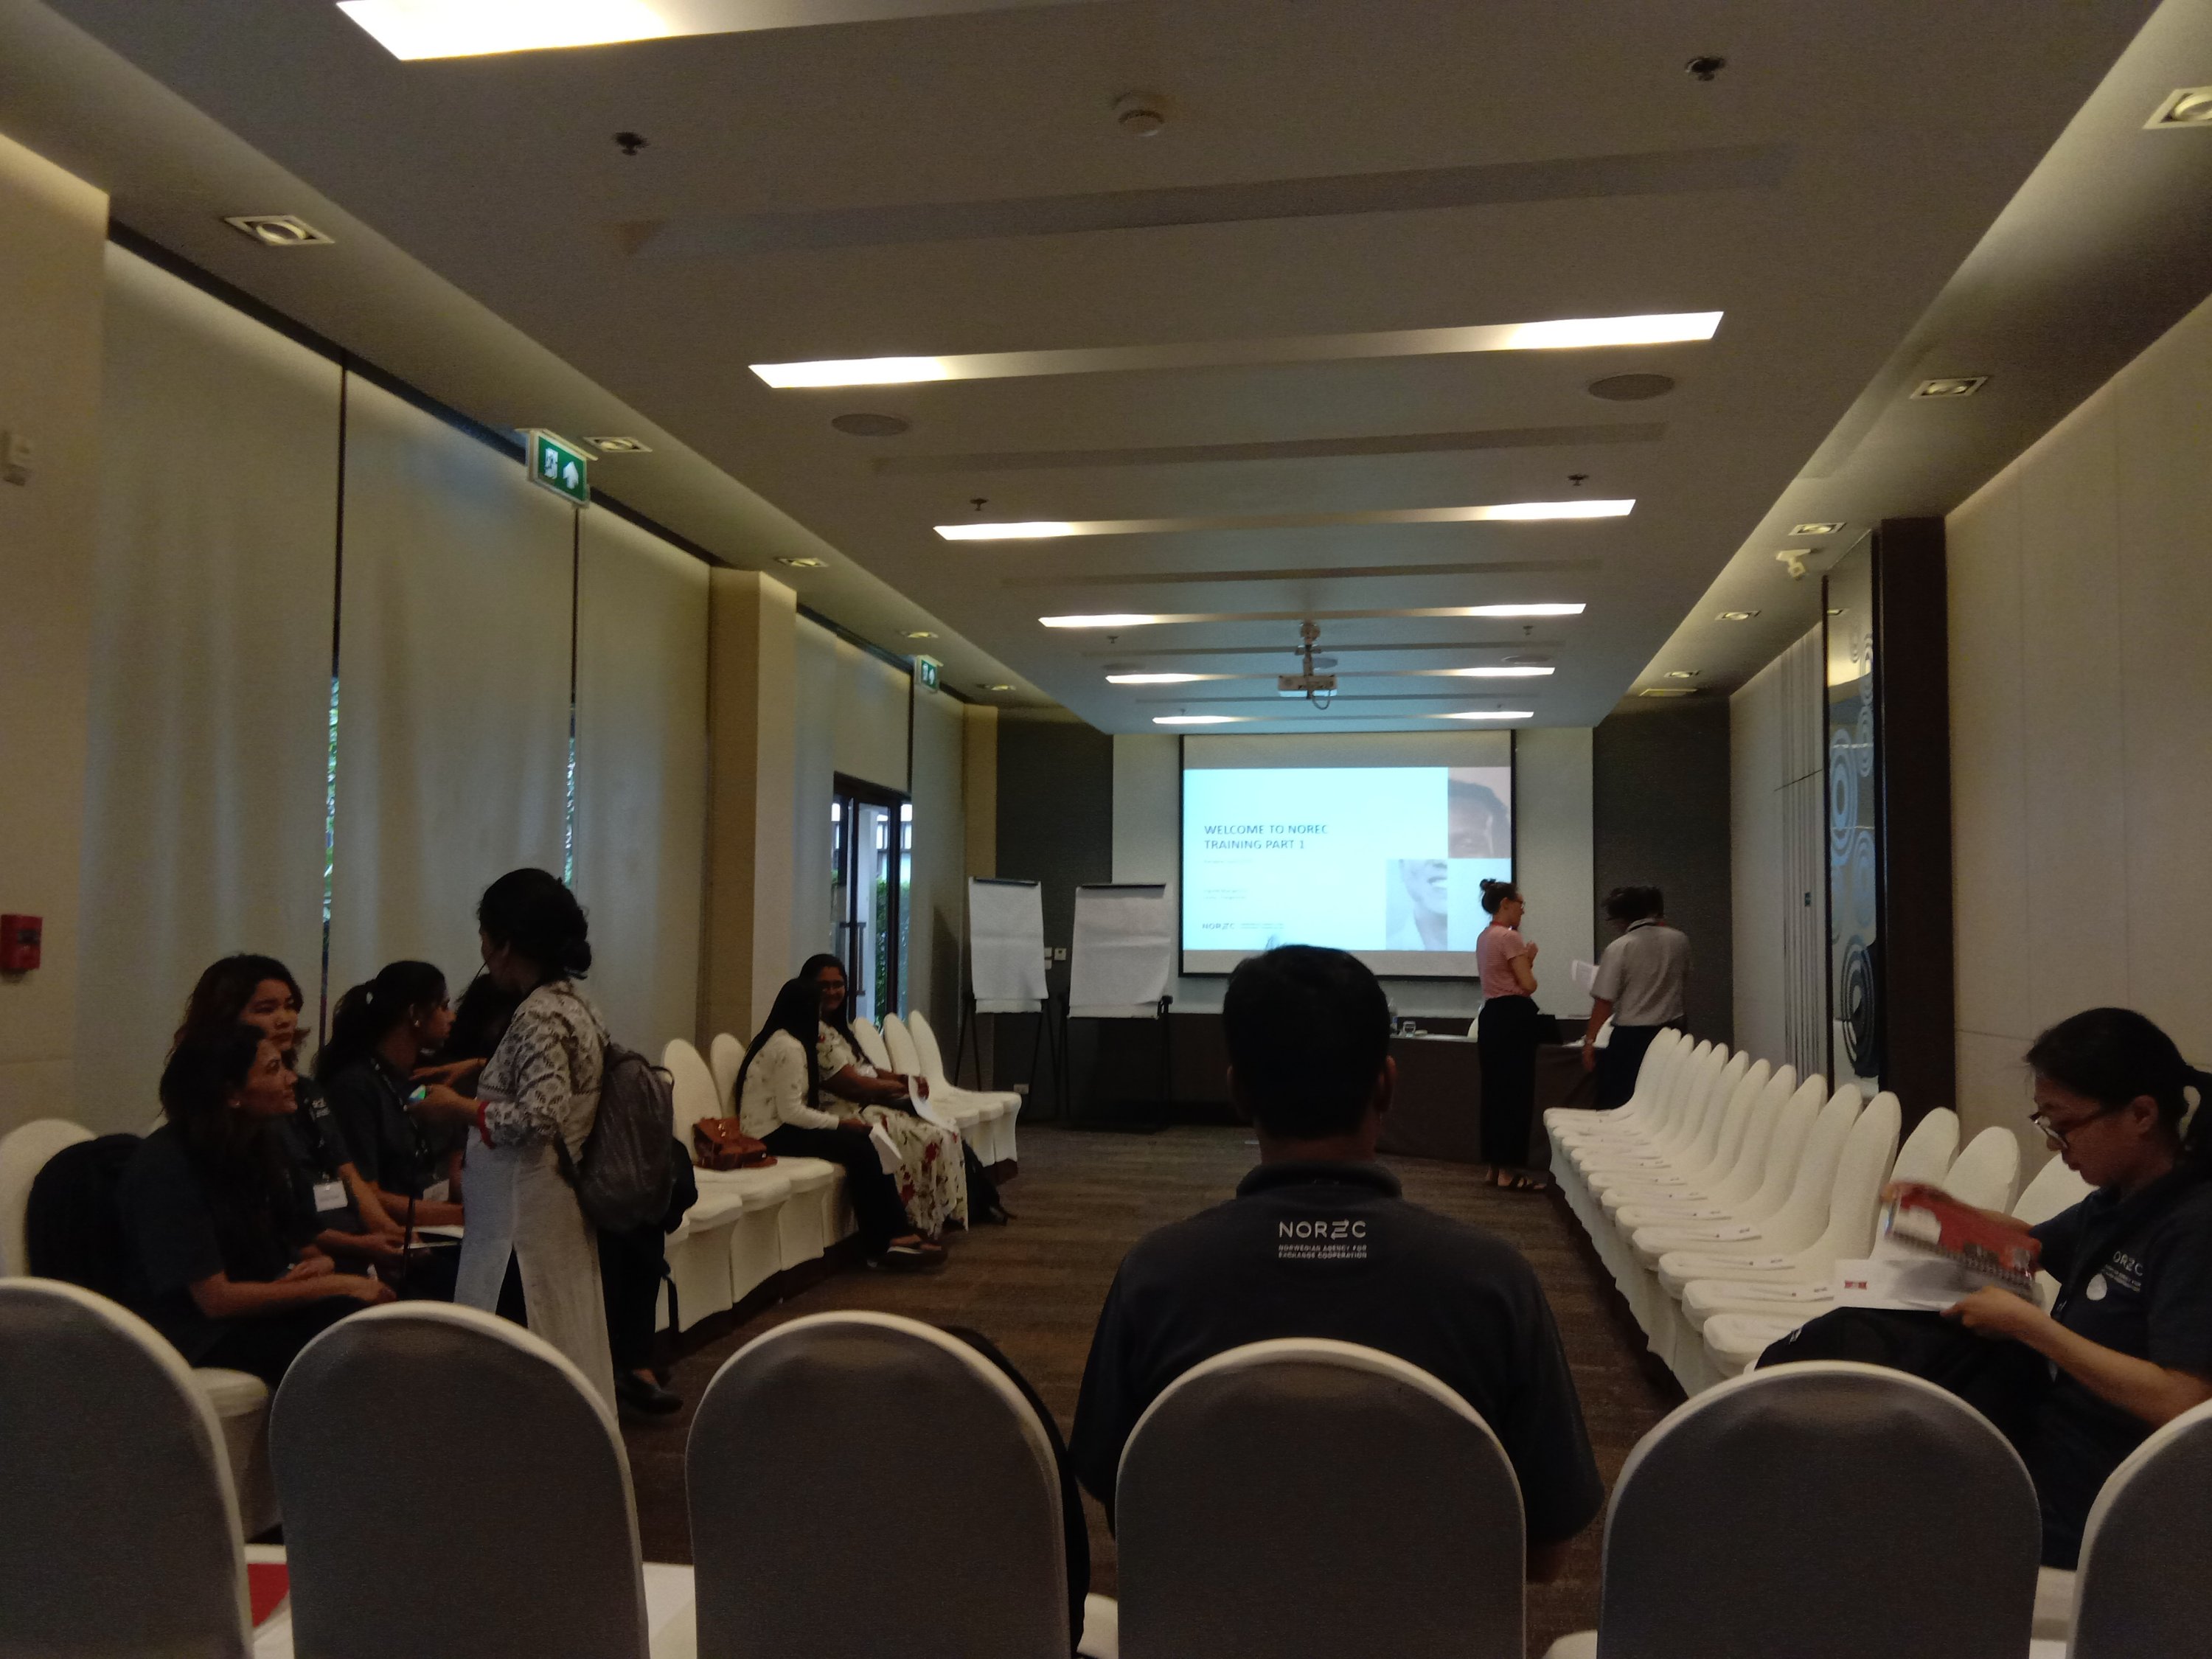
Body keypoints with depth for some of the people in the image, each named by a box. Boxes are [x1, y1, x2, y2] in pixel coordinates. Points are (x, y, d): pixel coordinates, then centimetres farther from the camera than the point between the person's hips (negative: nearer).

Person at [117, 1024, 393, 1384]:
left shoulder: (262, 1146, 9)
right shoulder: (166, 1168, -16)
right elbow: (216, 1299, -19)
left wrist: (320, 1262, -7)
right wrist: (338, 1286, -19)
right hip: (197, 1335, -7)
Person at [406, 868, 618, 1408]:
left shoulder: (539, 1016, -16)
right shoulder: (576, 1007, 11)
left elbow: (541, 1117, -23)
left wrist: (461, 1109, -11)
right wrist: (481, 1080, 19)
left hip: (524, 1220, -9)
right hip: (558, 1213, 9)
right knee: (563, 1354, 13)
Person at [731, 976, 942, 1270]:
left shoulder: (774, 1037, 15)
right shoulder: (788, 1047, -17)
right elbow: (791, 1112, -22)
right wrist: (839, 1122, -12)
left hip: (775, 1128, 10)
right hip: (772, 1136, -10)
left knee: (864, 1143, -4)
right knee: (859, 1149, -19)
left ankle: (894, 1236, -8)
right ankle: (884, 1243, -10)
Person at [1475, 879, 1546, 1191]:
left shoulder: (1485, 937, 16)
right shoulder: (1509, 937, -14)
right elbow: (1528, 985, -15)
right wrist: (1530, 959, 1)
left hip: (1492, 1015, 10)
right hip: (1514, 1016, -10)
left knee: (1496, 1090, 12)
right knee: (1517, 1092, -5)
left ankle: (1496, 1165, 17)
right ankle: (1510, 1169, -3)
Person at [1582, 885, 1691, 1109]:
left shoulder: (1619, 948, -13)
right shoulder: (1679, 940, 2)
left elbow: (1604, 1002, -14)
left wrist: (1589, 1040, -5)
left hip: (1631, 1036, -5)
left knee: (1616, 1106, 5)